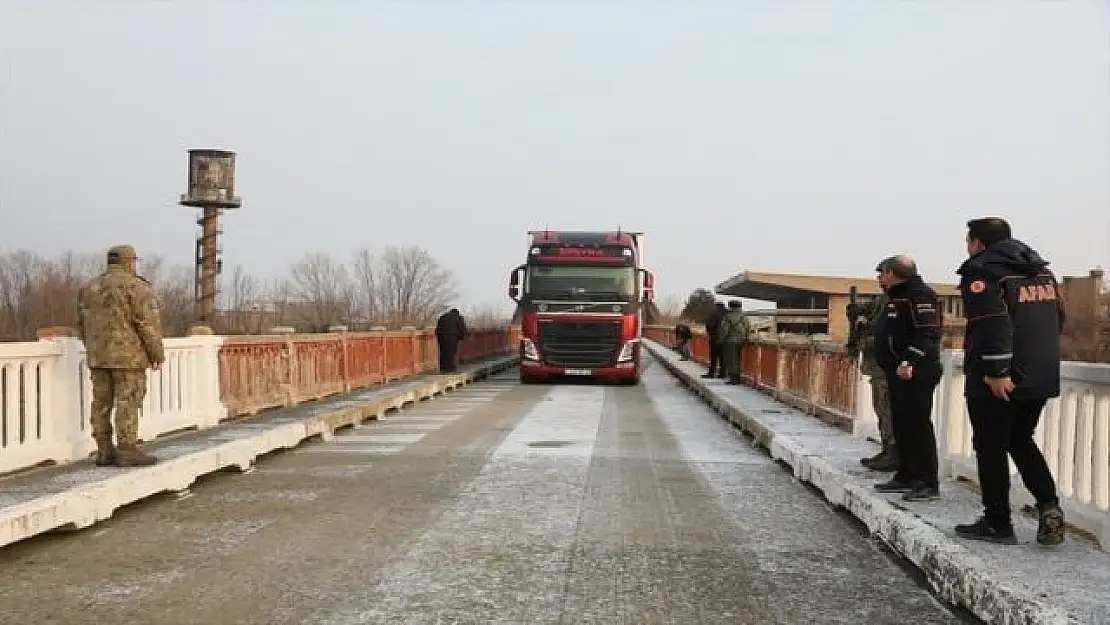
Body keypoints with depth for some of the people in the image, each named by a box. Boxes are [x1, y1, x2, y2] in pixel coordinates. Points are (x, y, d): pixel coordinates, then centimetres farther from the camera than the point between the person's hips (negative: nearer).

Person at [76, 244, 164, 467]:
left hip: (98, 355, 7)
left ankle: (105, 451, 11)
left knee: (102, 404, 8)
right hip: (128, 356, -7)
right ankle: (128, 452, -6)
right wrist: (157, 353, -6)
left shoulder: (90, 288, 11)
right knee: (128, 403, -5)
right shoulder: (136, 286, -10)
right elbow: (148, 323, -14)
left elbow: (83, 325, 14)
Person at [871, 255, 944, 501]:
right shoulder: (898, 296, 20)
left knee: (918, 425, -9)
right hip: (899, 372, 11)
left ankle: (928, 483, -6)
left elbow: (928, 334, -22)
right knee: (902, 425, 13)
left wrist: (909, 362, -27)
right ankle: (906, 476, 21)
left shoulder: (920, 295, -12)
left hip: (916, 373, -11)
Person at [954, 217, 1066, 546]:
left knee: (991, 448, 4)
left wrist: (997, 371, -23)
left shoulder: (980, 270, -10)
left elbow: (993, 322, -23)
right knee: (1021, 440, 22)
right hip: (1042, 378, 8)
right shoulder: (1041, 269, 15)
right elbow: (1059, 316, 18)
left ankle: (997, 524, 10)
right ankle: (1048, 505, 6)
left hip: (997, 382, -7)